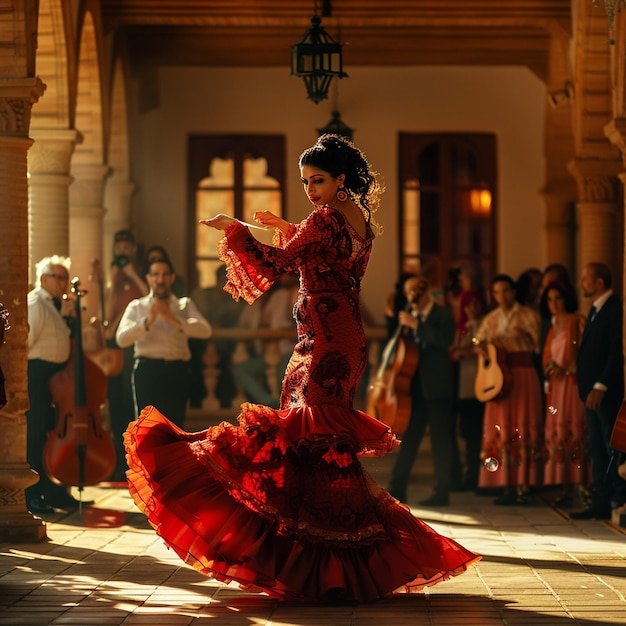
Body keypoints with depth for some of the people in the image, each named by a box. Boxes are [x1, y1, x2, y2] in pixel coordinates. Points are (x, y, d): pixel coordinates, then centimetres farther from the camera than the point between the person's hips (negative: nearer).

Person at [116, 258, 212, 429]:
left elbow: (205, 331, -3)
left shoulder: (185, 305, 17)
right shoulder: (136, 307, 14)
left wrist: (174, 320, -17)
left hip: (177, 371, 2)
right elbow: (121, 339, -3)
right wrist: (147, 321, -17)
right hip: (148, 370, -2)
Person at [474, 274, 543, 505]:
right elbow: (478, 343, 16)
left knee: (523, 428, -7)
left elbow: (540, 343, -5)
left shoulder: (527, 315, 2)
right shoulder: (491, 319, 15)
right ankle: (508, 487, 2)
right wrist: (480, 348, -6)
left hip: (523, 373, -4)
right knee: (500, 430, 0)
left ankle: (523, 486, -7)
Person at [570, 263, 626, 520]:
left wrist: (601, 386, -21)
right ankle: (602, 501, 13)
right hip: (593, 391, 9)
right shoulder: (595, 310, 17)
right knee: (597, 448, 10)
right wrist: (588, 386, 10)